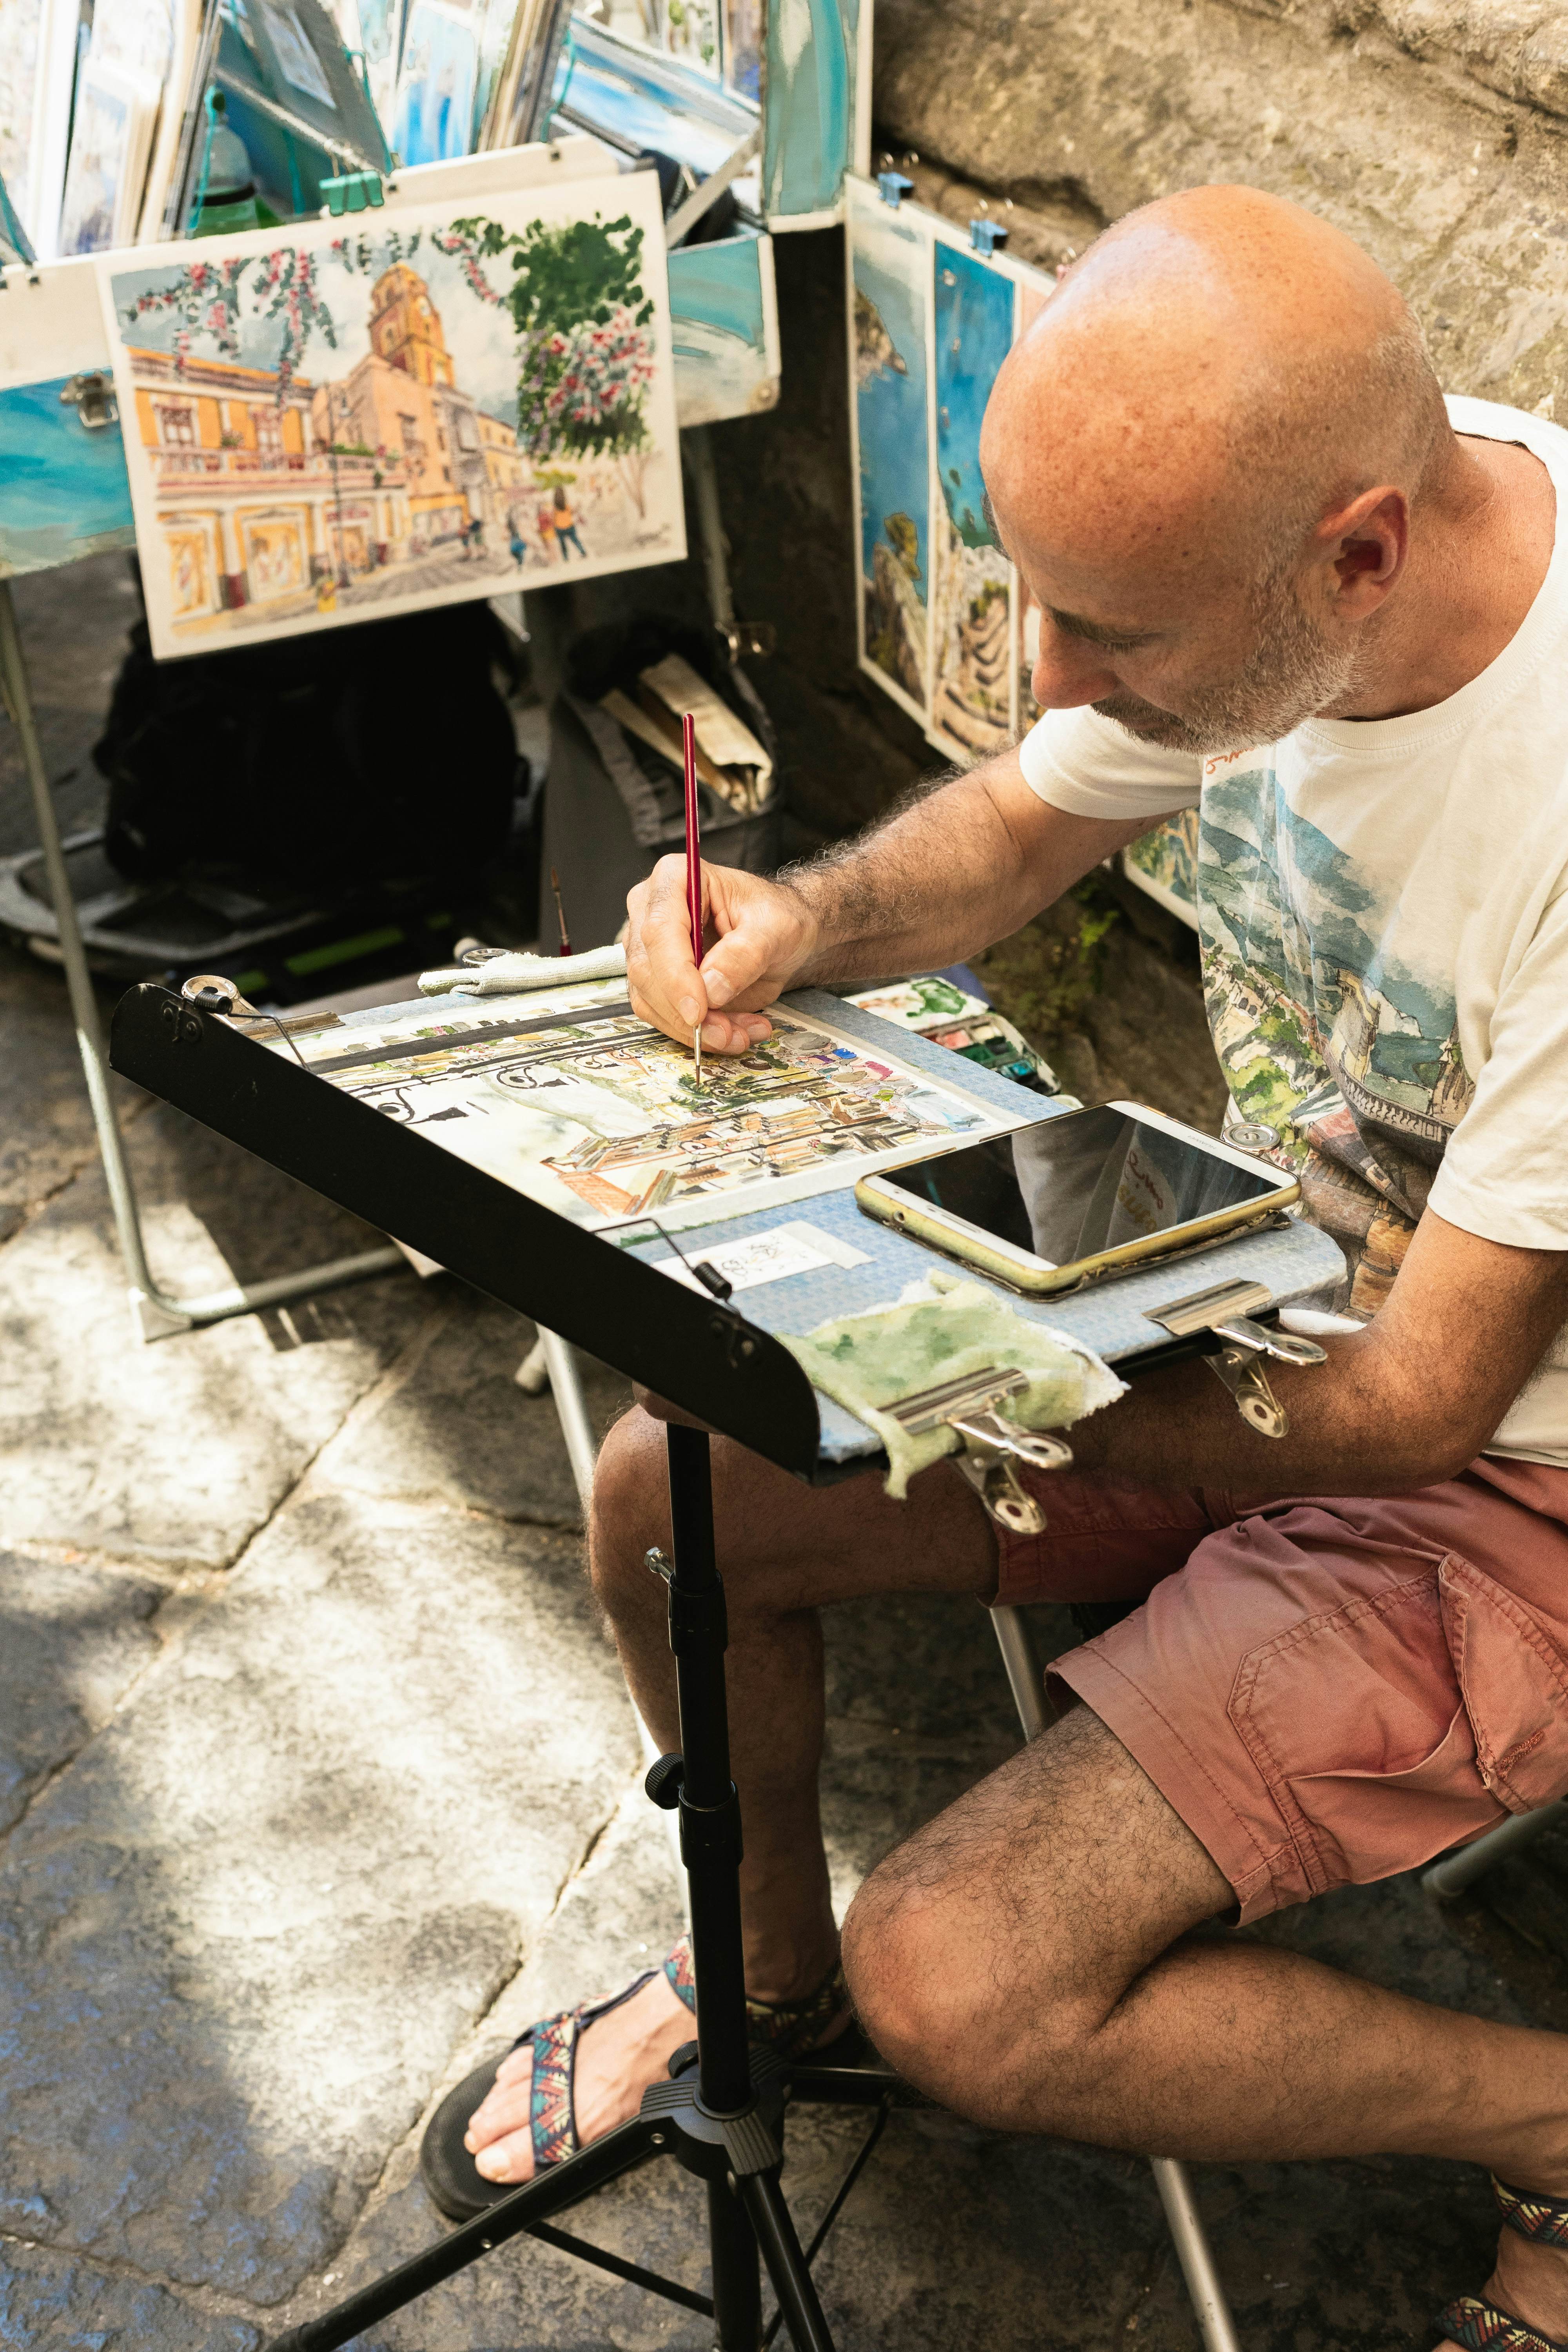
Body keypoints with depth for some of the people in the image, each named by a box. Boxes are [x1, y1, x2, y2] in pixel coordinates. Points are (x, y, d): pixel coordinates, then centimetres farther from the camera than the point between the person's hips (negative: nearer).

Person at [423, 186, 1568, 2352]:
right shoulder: (1246, 533, -14)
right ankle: (776, 1972, 31)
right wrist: (808, 921, -15)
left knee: (959, 1989, -18)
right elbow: (1027, 822, 6)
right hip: (1261, 1300, 7)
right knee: (665, 1499, 2)